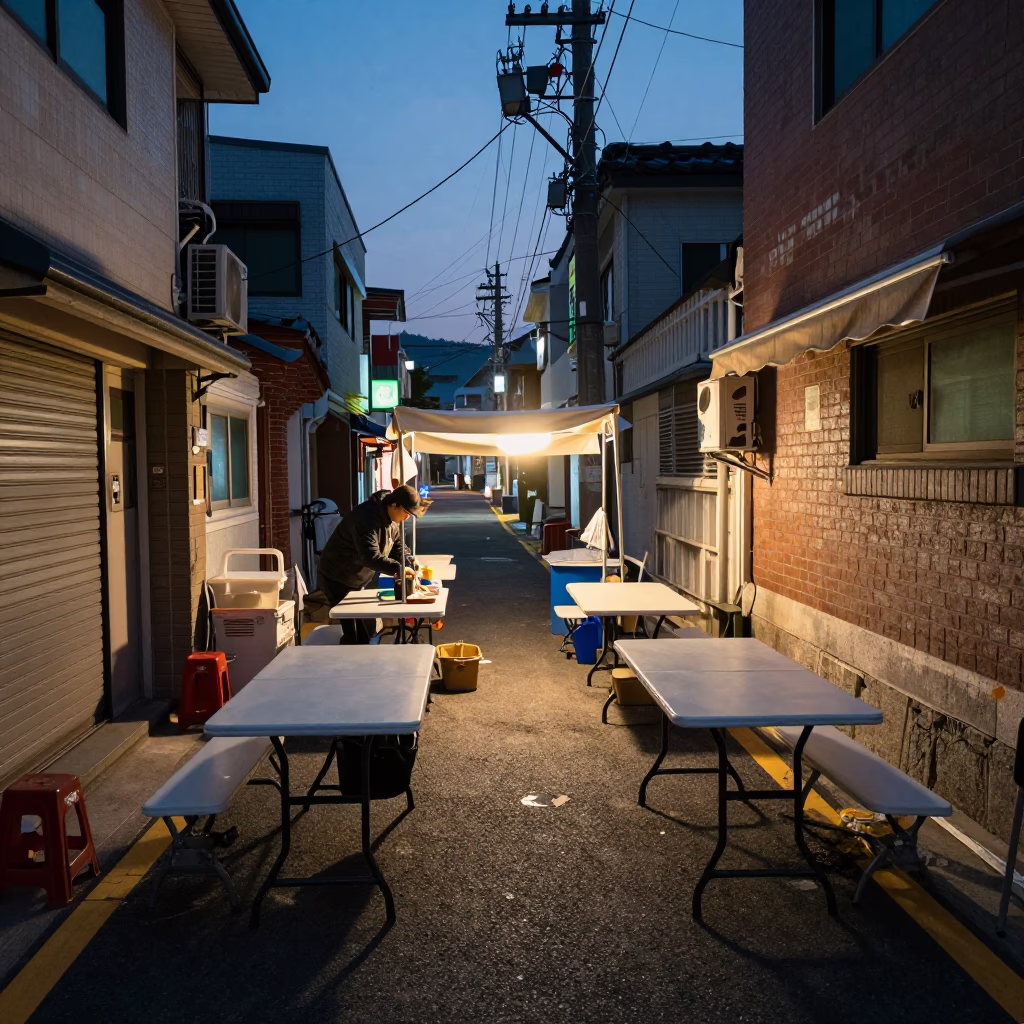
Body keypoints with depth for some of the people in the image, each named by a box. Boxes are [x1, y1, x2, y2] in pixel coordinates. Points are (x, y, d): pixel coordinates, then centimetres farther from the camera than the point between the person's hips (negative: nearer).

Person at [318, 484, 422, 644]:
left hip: (357, 579, 9)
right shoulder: (367, 517, -30)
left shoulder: (391, 518, 0)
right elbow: (370, 556, -39)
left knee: (365, 631, 15)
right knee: (353, 634, -8)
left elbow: (399, 546, 9)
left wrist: (410, 564, -8)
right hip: (338, 578, -9)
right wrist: (398, 569, -39)